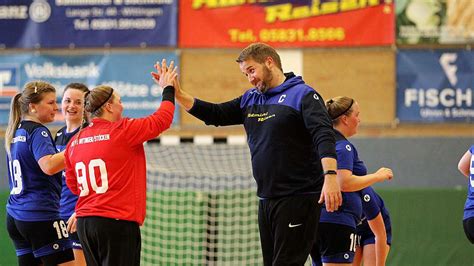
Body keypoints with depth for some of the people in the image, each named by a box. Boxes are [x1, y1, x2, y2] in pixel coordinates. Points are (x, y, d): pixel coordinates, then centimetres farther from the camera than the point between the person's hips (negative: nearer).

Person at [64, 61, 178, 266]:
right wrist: (168, 89, 15)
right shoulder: (122, 131, -10)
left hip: (84, 223, 7)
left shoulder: (74, 141, 9)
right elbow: (162, 119, 0)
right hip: (117, 222, -7)